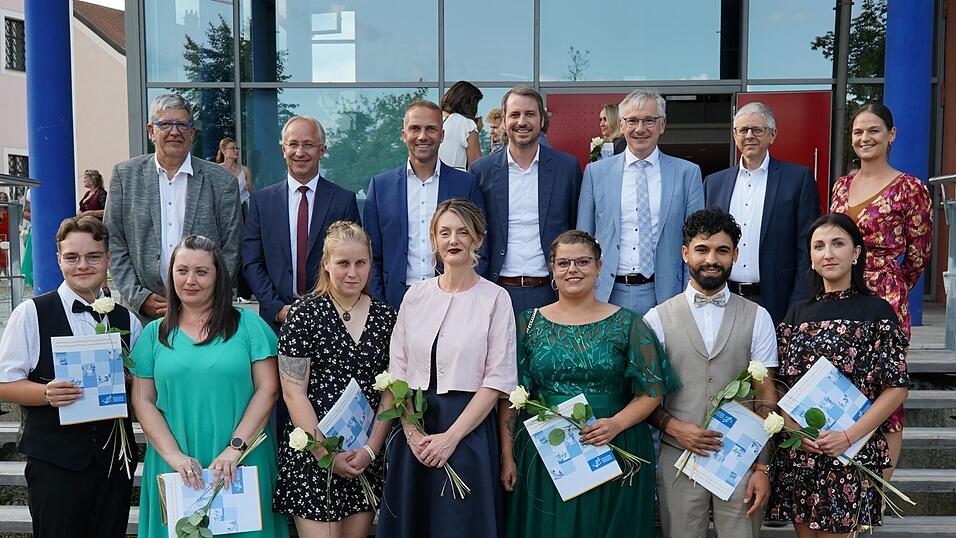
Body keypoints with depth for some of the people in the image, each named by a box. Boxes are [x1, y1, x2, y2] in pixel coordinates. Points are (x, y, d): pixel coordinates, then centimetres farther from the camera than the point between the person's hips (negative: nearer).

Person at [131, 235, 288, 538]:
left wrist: (235, 447, -13)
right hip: (175, 468, 2)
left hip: (241, 466, -1)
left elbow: (268, 389, -5)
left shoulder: (247, 324, 1)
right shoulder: (154, 334, 8)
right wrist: (174, 456, -9)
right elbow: (143, 401, 3)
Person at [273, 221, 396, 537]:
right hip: (312, 454, -3)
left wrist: (371, 449, -5)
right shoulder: (304, 314, -5)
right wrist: (327, 455, -12)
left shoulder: (385, 317, 5)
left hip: (368, 455, 4)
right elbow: (294, 393, -8)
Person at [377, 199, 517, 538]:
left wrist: (451, 436, -14)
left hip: (469, 430, -3)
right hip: (414, 428, 3)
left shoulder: (495, 299, -3)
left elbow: (498, 379, -8)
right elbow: (397, 371, 5)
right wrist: (412, 432, -7)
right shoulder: (416, 295, 7)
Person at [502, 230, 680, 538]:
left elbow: (652, 391, 0)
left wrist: (617, 423, -17)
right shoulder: (529, 323, 4)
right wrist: (508, 457, -2)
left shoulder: (627, 325, 1)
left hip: (613, 452, 0)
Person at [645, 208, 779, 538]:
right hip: (679, 458, 0)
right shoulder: (657, 319, 2)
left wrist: (762, 468, -5)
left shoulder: (757, 318, 4)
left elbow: (765, 396, 1)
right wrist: (673, 426, -13)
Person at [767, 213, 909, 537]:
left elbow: (897, 388, -7)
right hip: (797, 451, 4)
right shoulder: (798, 313, 8)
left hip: (852, 451, -3)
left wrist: (849, 436, -15)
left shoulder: (876, 312, -3)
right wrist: (792, 427, -9)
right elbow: (780, 382, 8)